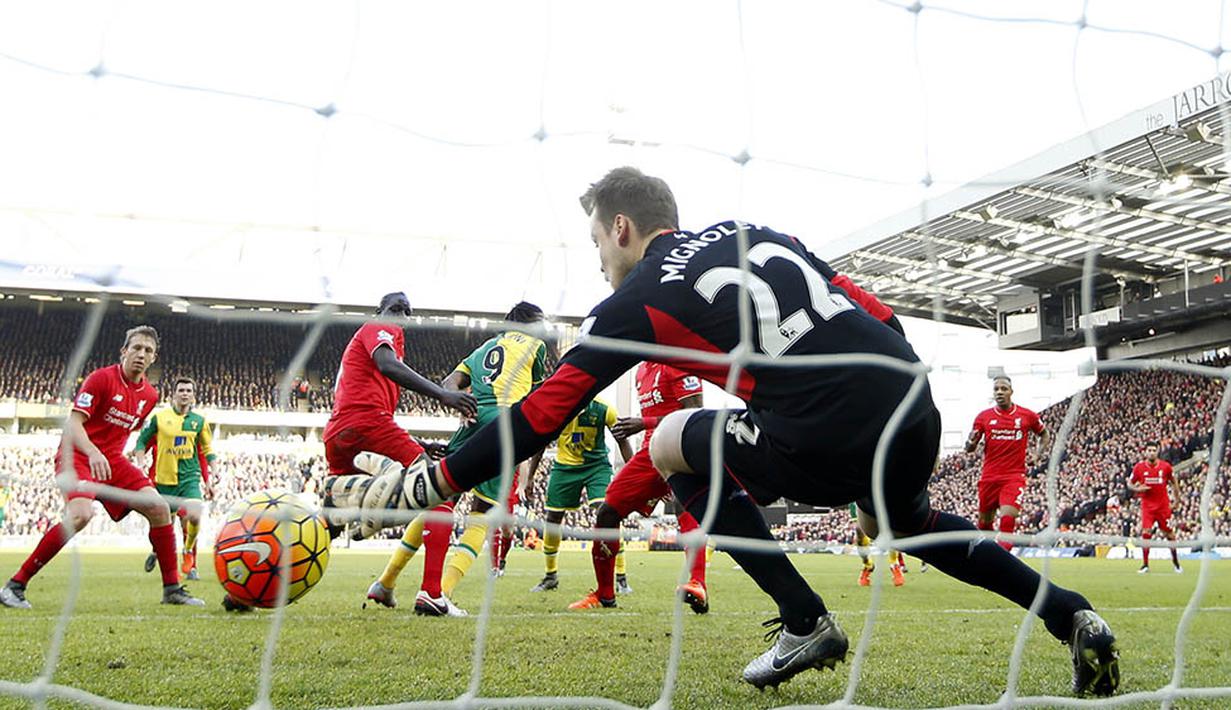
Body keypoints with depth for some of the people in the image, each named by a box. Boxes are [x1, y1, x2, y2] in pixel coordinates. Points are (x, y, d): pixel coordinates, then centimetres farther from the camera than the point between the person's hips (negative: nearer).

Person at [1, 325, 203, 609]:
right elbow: (73, 422, -19)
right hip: (78, 455, -6)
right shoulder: (101, 378, -11)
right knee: (81, 513, -31)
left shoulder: (150, 395, 8)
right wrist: (93, 453, -35)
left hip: (111, 460, 7)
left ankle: (172, 588, 1)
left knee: (159, 508, -9)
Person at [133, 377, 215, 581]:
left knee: (193, 517, -23)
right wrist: (141, 464, -6)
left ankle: (188, 553, 4)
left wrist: (208, 482, 10)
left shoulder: (199, 421, 5)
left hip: (190, 478, 0)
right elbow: (141, 442, 8)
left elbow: (207, 452, 14)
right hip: (164, 478, 0)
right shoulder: (159, 417, 0)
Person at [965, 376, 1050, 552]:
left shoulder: (1027, 415, 2)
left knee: (1007, 520, -18)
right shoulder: (983, 417, 4)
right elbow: (969, 448, 7)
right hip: (989, 477, 2)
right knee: (984, 523, 10)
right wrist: (971, 443, -16)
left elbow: (1045, 435, 21)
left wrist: (1038, 454, 5)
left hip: (1014, 476, -2)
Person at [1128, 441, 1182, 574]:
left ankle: (1175, 562, 26)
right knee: (1146, 533, -9)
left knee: (1169, 533, 7)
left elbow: (1173, 481, 12)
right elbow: (1130, 484, 6)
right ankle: (1145, 564, 0)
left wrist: (1176, 499, 9)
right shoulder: (1139, 467, -3)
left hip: (1163, 505, 0)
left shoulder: (1165, 466, -3)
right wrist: (1138, 489, -14)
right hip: (1147, 506, 0)